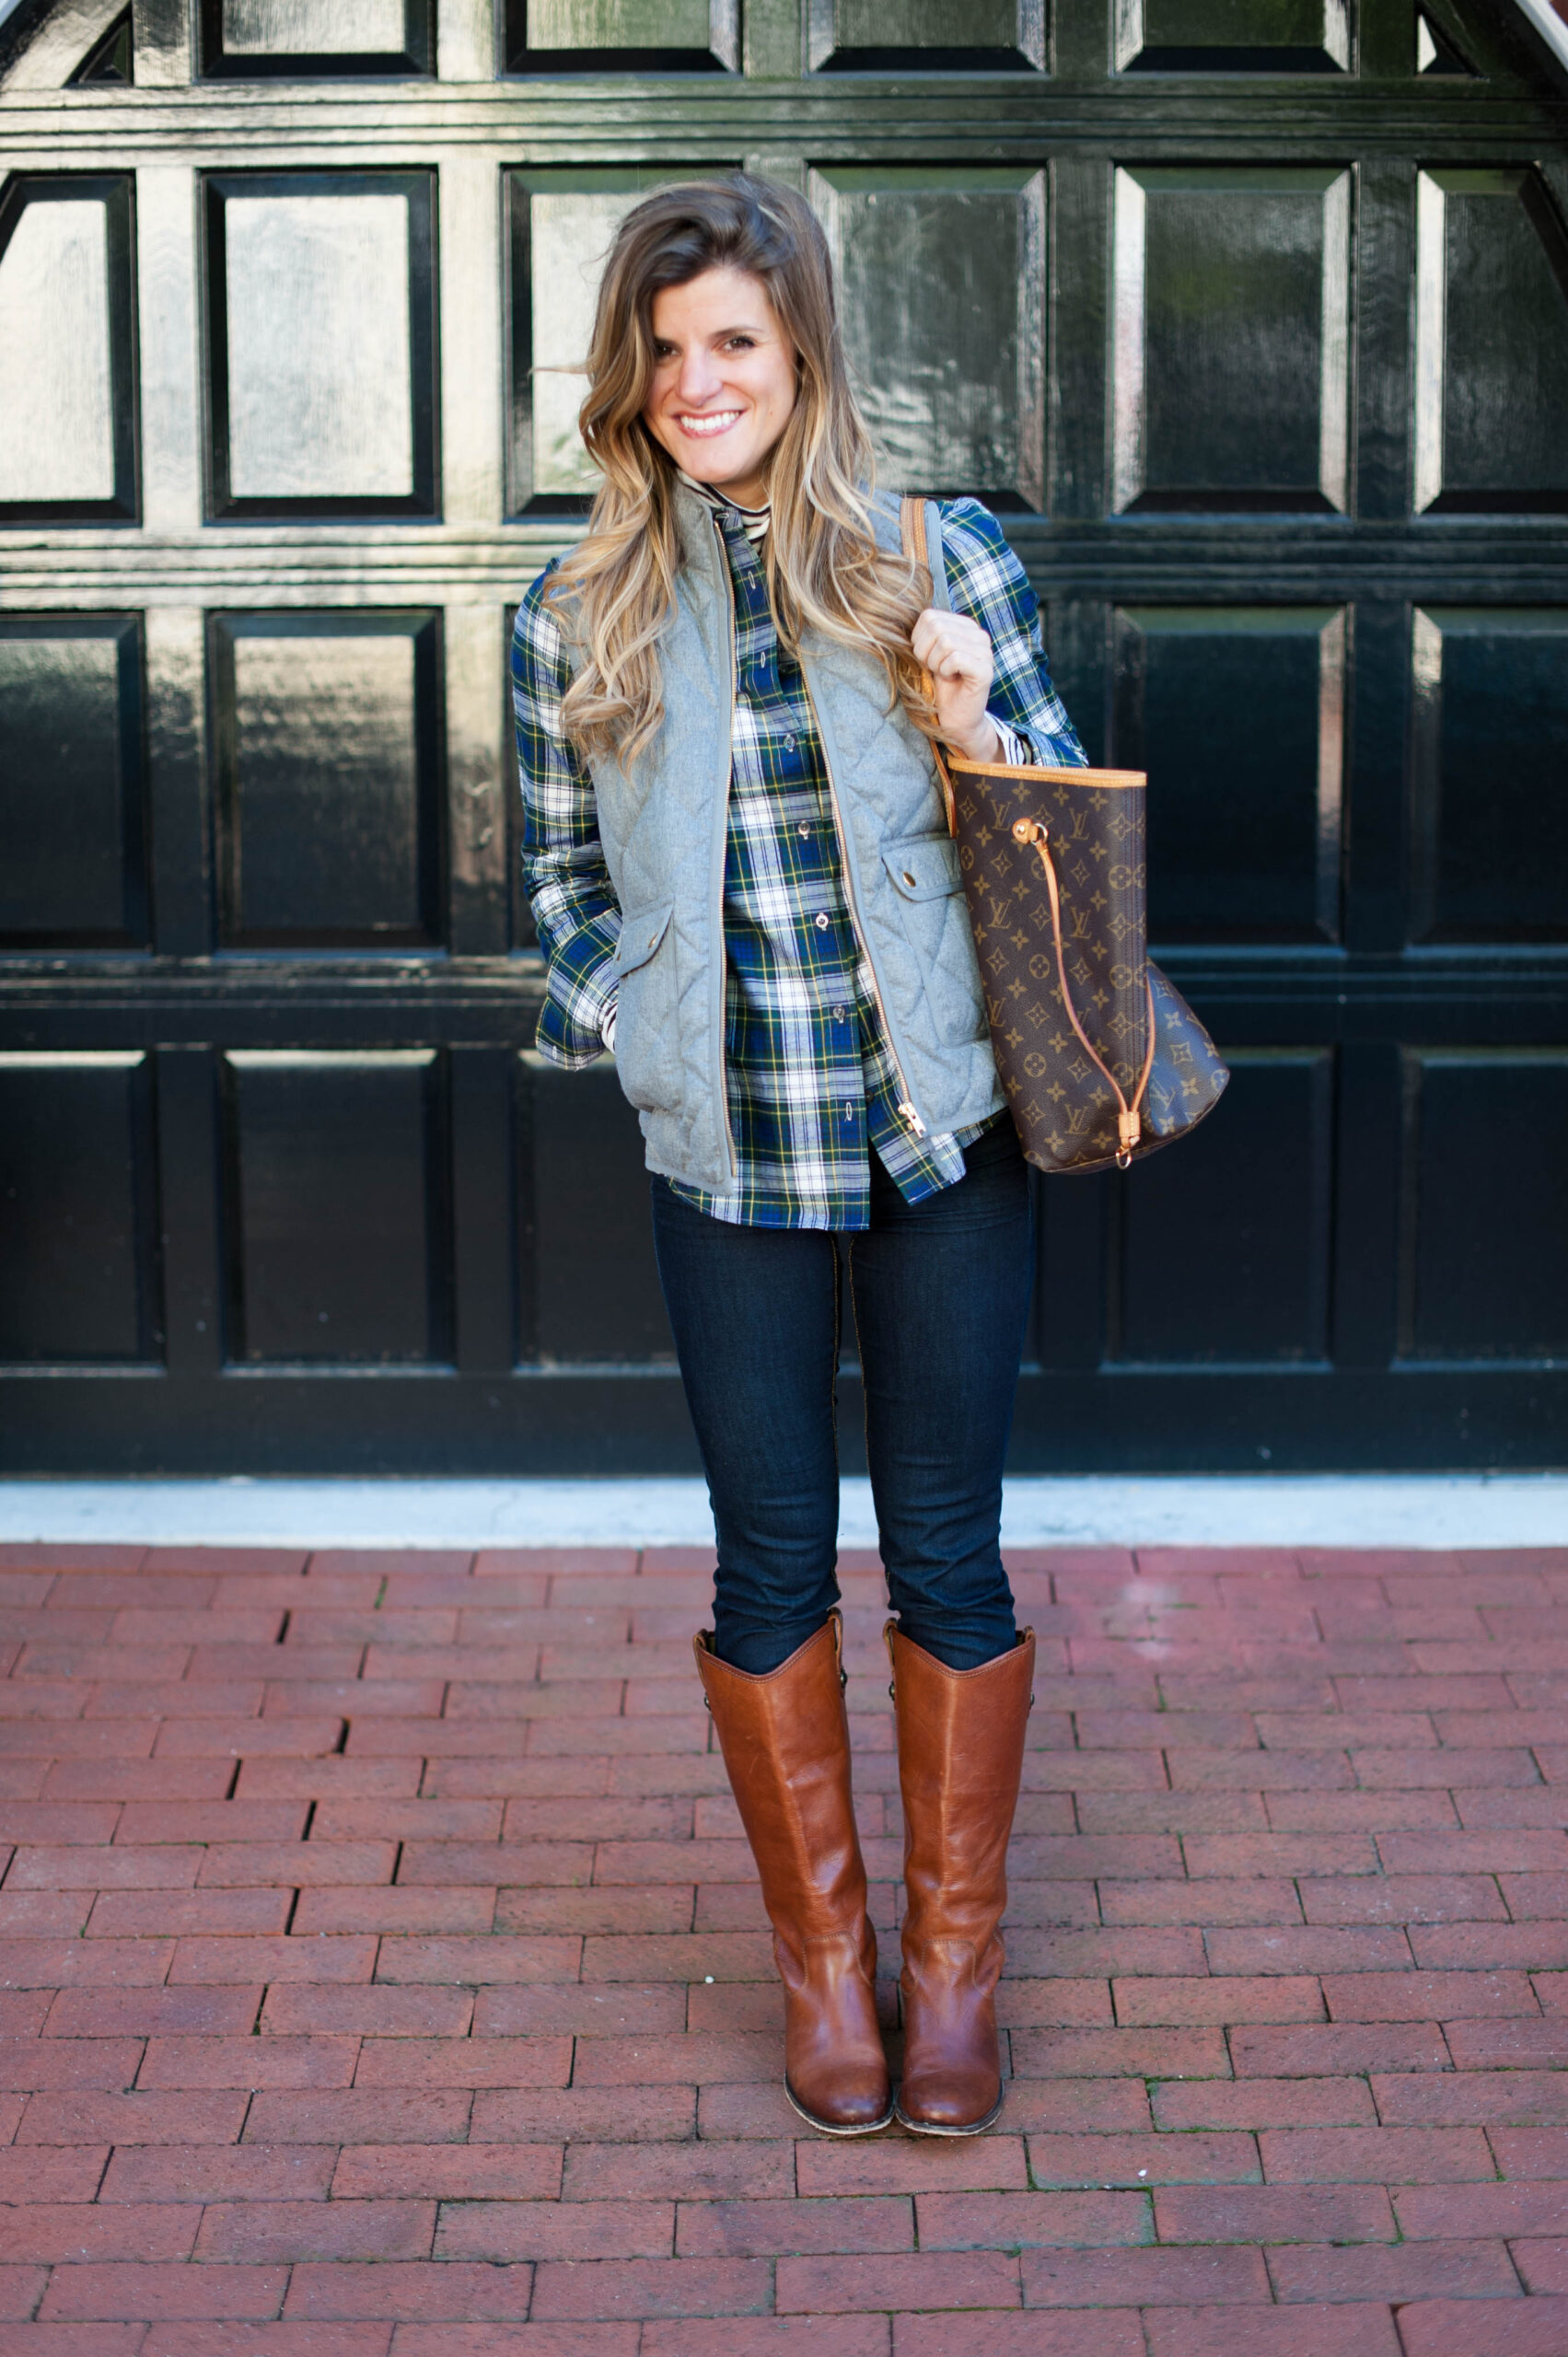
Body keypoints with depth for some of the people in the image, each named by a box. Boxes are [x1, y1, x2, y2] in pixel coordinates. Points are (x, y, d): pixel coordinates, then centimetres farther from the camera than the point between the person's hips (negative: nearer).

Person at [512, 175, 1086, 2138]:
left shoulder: (945, 562, -1)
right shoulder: (578, 617, 2)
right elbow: (559, 878, 12)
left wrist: (975, 738, -13)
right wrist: (629, 1024, -3)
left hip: (942, 1143, -1)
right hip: (724, 1158, 1)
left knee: (946, 1554, 8)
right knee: (772, 1562, 10)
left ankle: (954, 1961, 25)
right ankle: (820, 1960, 27)